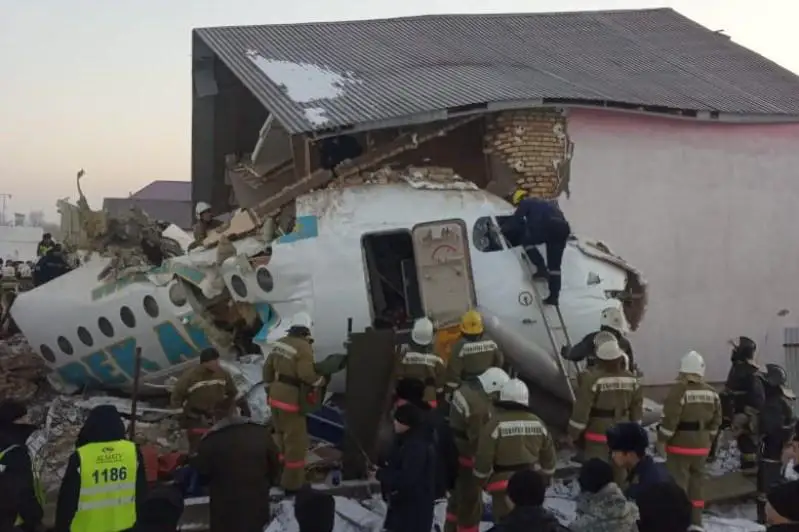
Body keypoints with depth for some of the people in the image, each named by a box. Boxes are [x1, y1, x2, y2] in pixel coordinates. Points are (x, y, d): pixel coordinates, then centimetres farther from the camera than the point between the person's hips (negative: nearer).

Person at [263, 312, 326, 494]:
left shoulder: (279, 343, 4)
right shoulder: (303, 347, -20)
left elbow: (268, 368, 12)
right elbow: (307, 375, -28)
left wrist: (270, 389, 23)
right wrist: (321, 380, -9)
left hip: (276, 397, 8)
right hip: (291, 400, -8)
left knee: (280, 436, 23)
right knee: (296, 441, 2)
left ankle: (278, 475, 37)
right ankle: (292, 484, 8)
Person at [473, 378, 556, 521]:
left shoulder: (495, 424, -15)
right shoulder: (538, 423, 3)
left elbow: (483, 458, -14)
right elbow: (549, 456, 12)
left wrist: (482, 480, 2)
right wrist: (544, 478, 26)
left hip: (504, 486, -5)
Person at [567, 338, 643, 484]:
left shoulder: (592, 378, -18)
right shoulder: (631, 379, 0)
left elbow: (582, 409, -16)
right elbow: (637, 409, 10)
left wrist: (573, 434, -6)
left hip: (598, 434, -5)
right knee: (618, 471, 16)